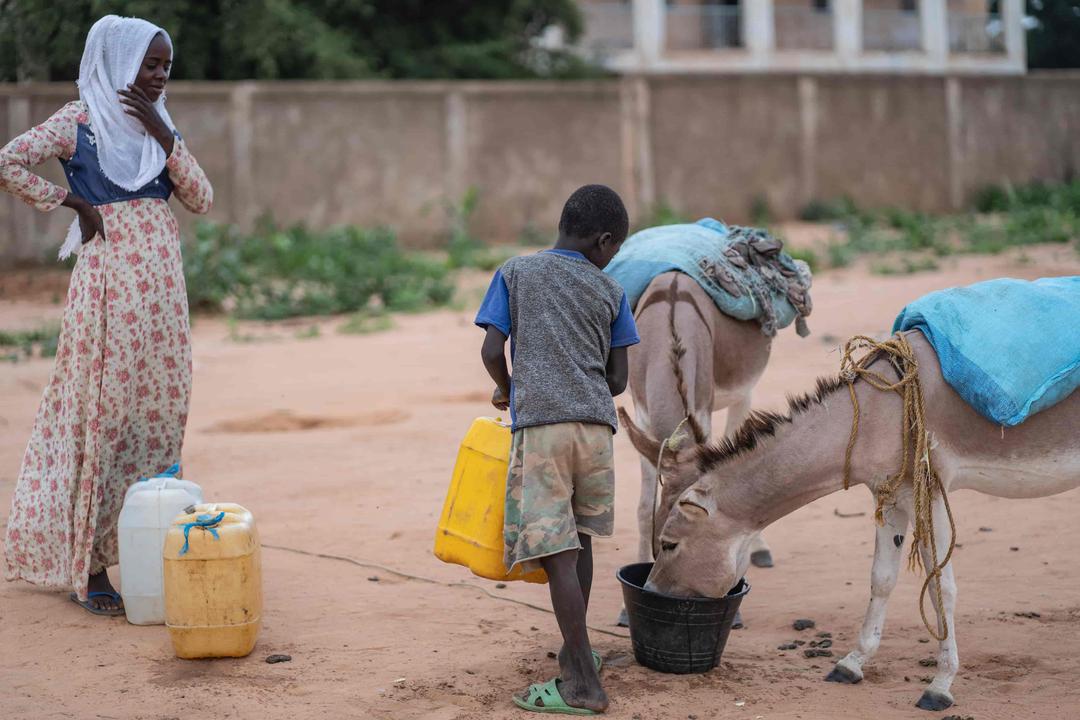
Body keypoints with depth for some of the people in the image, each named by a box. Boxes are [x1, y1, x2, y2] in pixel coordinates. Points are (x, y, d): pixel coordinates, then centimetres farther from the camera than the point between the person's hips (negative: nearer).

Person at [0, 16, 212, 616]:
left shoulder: (158, 124, 14)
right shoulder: (81, 121, -3)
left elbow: (202, 200, 3)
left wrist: (162, 133, -7)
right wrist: (73, 202, -8)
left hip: (163, 287, 6)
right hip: (109, 284, -6)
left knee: (160, 418, 7)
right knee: (103, 415, -5)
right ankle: (89, 569, 1)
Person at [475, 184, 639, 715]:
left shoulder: (514, 273, 10)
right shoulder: (610, 292, 12)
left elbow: (492, 352, 2)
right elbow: (618, 380, 11)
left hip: (540, 423, -3)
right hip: (596, 423, 3)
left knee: (557, 552, -5)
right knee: (578, 538, 20)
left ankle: (583, 685, -7)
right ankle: (575, 651, 33)